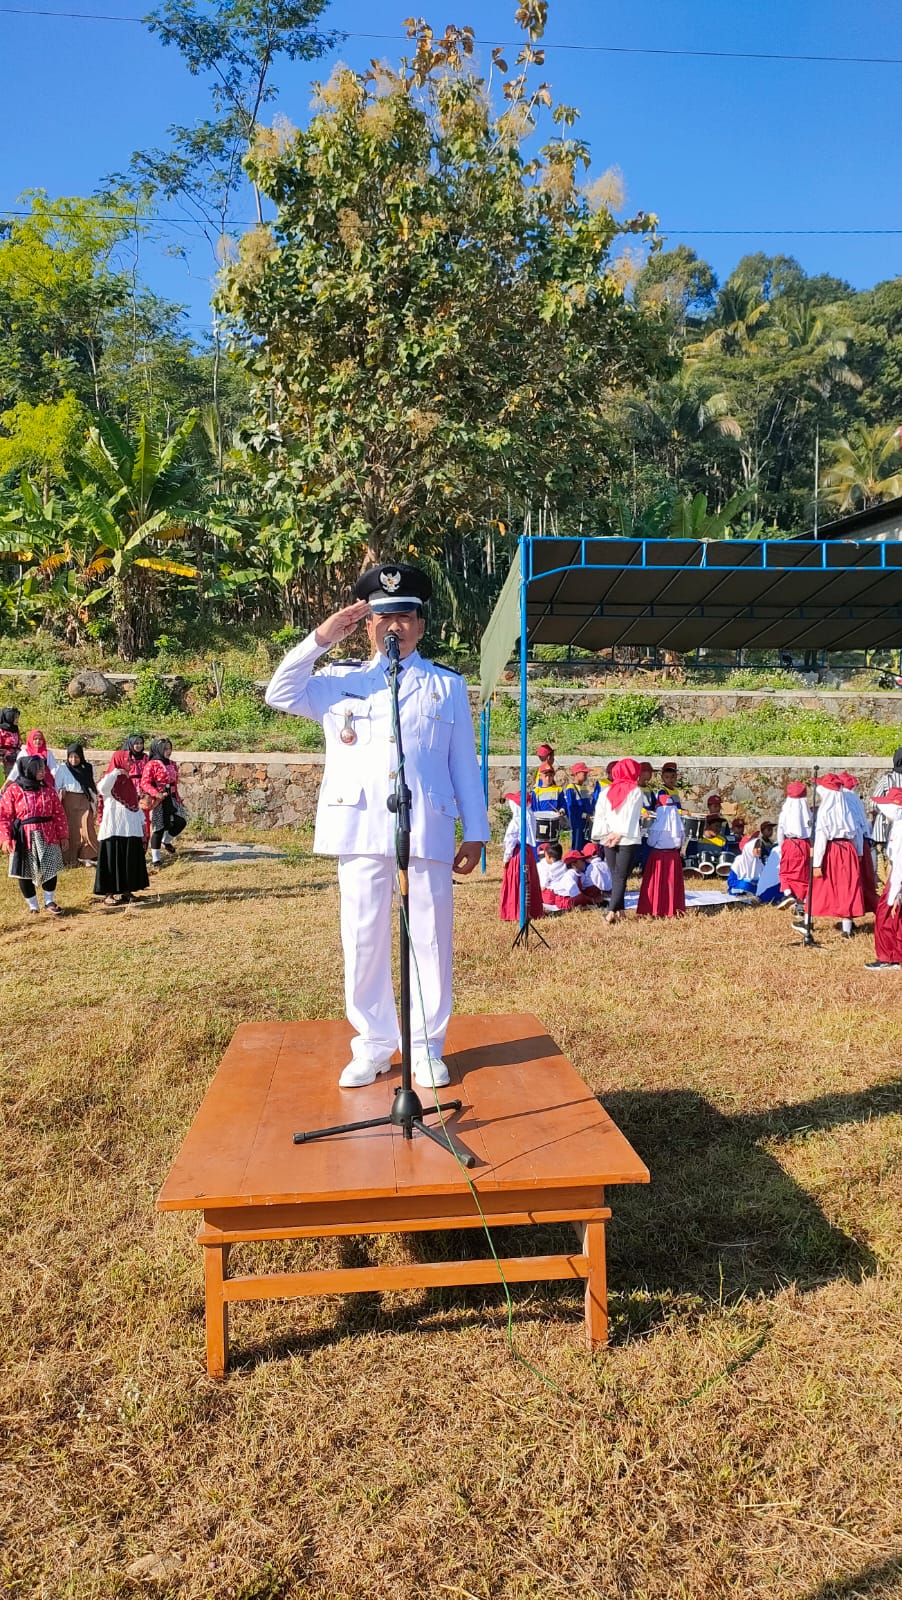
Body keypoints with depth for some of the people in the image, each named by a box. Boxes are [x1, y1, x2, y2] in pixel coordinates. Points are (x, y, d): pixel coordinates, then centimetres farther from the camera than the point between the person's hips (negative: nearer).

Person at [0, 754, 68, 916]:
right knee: (25, 872, 6)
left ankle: (49, 902, 19)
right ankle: (32, 905, 21)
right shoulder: (13, 790, -7)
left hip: (47, 836, 2)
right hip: (24, 838, -2)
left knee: (50, 869, 2)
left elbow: (59, 813, 6)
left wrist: (62, 835, 4)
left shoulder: (48, 789, 3)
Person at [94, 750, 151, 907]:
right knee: (113, 860, -4)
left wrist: (142, 822, 16)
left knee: (130, 860, 10)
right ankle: (109, 893, 0)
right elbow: (101, 788, -31)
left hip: (131, 827, 7)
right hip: (114, 828, -7)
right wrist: (116, 772, -27)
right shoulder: (110, 779, -7)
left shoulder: (129, 780, 15)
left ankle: (126, 890, 19)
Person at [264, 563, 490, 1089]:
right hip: (360, 829, 1)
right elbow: (280, 694, 3)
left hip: (428, 830, -1)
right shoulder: (341, 681, 15)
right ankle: (373, 1046, 17)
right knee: (364, 940, 4)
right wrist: (321, 639, -2)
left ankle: (427, 1047, 16)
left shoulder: (448, 685, 13)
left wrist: (476, 832, 5)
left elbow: (465, 764, 10)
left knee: (430, 940, 3)